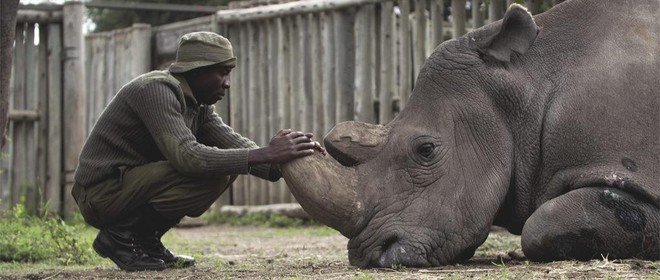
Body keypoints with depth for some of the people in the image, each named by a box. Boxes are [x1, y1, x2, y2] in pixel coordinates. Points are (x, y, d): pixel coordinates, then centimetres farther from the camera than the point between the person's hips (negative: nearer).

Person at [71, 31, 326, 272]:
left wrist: (277, 163, -22)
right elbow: (187, 156, -32)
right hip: (102, 192, -10)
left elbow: (234, 144, -3)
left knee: (226, 165, 7)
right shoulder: (156, 90, -21)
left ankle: (146, 239, 7)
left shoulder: (198, 104, 9)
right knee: (211, 173, -23)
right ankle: (121, 235, -11)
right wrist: (264, 155, -33)